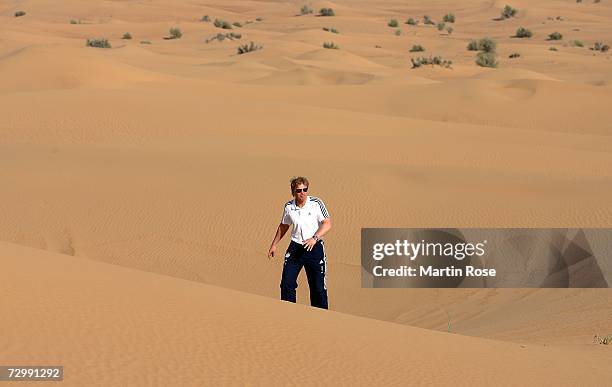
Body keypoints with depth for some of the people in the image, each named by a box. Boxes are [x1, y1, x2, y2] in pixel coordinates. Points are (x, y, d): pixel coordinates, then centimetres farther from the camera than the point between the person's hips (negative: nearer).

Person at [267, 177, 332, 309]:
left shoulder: (316, 203, -9)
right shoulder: (289, 207, 0)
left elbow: (327, 224, -11)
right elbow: (283, 226, 17)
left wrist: (314, 238, -25)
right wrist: (274, 245, 23)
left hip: (314, 248, -3)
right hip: (295, 247, 3)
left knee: (318, 287, 0)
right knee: (287, 284, 1)